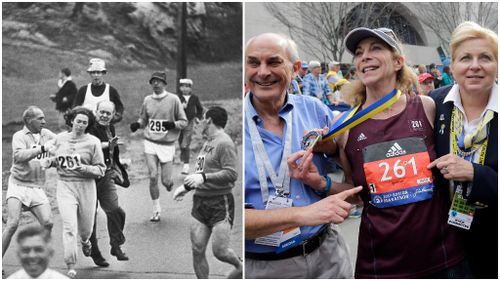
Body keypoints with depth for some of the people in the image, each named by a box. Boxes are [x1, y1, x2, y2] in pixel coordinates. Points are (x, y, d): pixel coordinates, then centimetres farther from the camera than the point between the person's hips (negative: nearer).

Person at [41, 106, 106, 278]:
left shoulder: (93, 142, -5)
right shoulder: (60, 138, 5)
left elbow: (101, 169, -5)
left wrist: (85, 168, -22)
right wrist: (49, 161, 0)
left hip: (86, 187, -1)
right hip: (65, 186, 1)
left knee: (86, 226, 12)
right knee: (69, 226, -12)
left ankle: (85, 241, 52)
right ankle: (70, 267, -3)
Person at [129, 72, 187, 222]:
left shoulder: (173, 99, -4)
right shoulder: (147, 100, 6)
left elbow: (184, 121, -1)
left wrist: (173, 124, -20)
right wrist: (137, 124, -2)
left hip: (167, 144, -2)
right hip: (150, 143, 2)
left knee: (166, 181, -2)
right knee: (153, 177, -8)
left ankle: (170, 182, 37)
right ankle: (156, 210, 7)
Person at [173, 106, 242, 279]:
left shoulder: (224, 143, -11)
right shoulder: (207, 143, 18)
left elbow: (231, 174, -20)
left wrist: (203, 177, -28)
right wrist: (186, 187, 20)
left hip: (220, 203, -8)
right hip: (200, 202, 8)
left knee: (219, 251, -8)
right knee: (197, 250, 1)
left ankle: (240, 267, 23)